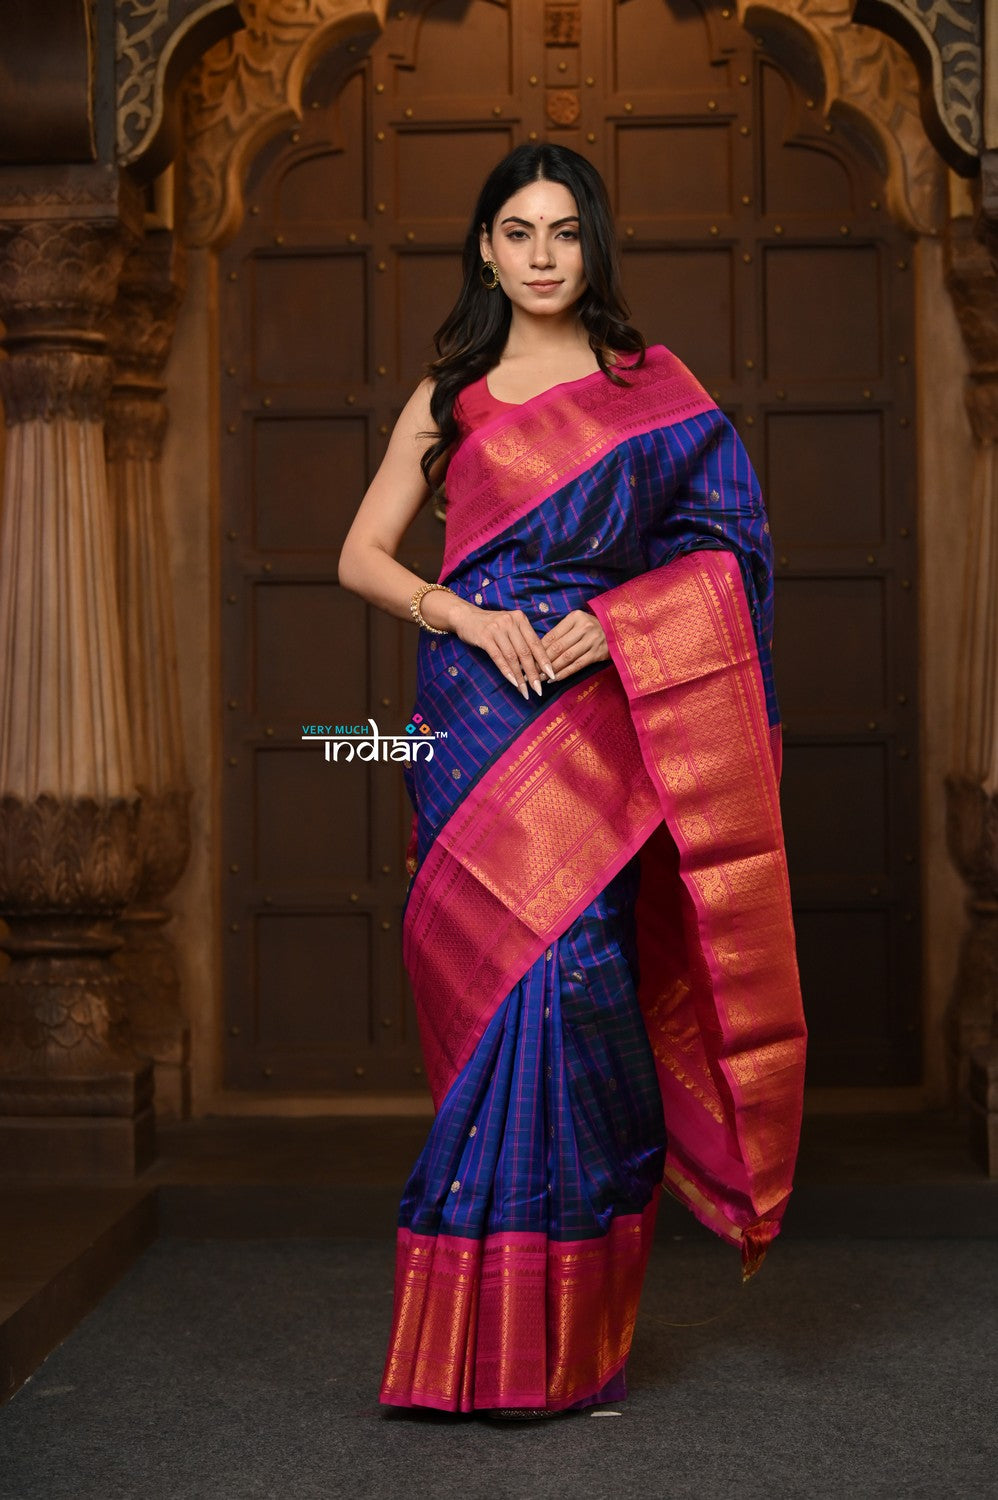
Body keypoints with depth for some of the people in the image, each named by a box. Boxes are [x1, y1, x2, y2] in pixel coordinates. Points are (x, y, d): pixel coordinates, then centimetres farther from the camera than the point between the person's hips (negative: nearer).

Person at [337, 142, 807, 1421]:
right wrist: (469, 616, -8)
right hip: (474, 715, 2)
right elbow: (361, 557, 10)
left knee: (561, 974, -11)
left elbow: (724, 551, 2)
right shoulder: (447, 398, 14)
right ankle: (484, 1337, 9)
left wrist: (609, 622, -12)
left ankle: (561, 1335, 1)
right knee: (492, 982, -1)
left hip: (597, 722, -2)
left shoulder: (653, 388, 9)